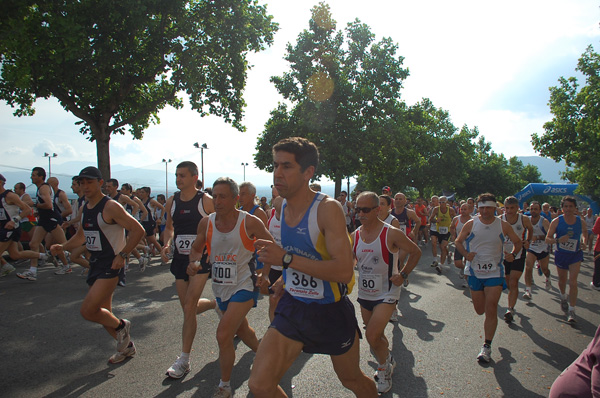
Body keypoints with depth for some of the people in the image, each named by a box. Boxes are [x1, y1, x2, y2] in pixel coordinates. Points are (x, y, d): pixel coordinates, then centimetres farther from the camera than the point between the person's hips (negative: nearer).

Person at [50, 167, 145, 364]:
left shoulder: (110, 207, -16)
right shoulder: (85, 208, 10)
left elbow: (138, 230, -18)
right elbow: (81, 236, 23)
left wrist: (122, 254, -20)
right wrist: (62, 247, 5)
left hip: (111, 266, -9)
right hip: (95, 264, 9)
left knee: (87, 311, -15)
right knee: (102, 313, 15)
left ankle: (121, 326, 12)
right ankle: (127, 346, 34)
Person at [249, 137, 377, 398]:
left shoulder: (328, 209, -21)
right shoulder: (284, 207, 1)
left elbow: (344, 271, -30)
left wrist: (286, 259, -30)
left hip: (330, 310, -5)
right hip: (293, 307, 5)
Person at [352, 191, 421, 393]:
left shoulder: (392, 234, -16)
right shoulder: (355, 236, -2)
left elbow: (416, 252, -3)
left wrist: (403, 274, -9)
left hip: (386, 294, -5)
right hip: (364, 293, 5)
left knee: (372, 335, -16)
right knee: (376, 336, 19)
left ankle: (384, 369, 11)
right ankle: (388, 361, 47)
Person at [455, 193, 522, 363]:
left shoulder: (503, 225, -2)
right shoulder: (471, 225, -3)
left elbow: (518, 242, 11)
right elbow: (458, 241, 7)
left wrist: (512, 254, -8)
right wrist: (465, 254, -12)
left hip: (495, 273, -1)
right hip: (475, 272, 2)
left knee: (491, 309, -8)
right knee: (480, 310, 10)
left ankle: (487, 347, 3)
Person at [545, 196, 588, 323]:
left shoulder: (581, 221, -6)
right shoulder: (556, 221, -12)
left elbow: (585, 232, 17)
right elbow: (547, 239, -10)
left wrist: (584, 243, -1)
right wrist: (558, 240, -29)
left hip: (575, 255, 0)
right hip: (561, 254, 0)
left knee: (573, 282, -11)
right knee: (562, 280, 17)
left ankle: (571, 311, -6)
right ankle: (563, 297, 49)